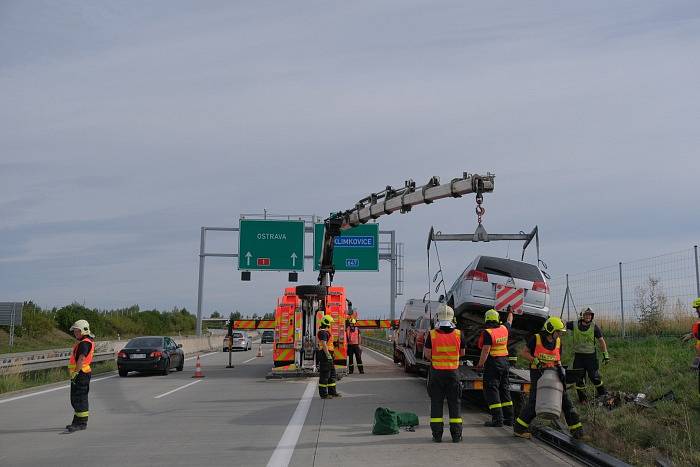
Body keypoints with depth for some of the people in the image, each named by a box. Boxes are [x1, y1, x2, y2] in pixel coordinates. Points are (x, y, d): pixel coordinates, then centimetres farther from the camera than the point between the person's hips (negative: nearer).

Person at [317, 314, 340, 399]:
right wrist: (328, 355, -27)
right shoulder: (323, 332, -15)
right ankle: (323, 394, -2)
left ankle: (332, 392, 21)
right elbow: (324, 345, -24)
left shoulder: (326, 332, 19)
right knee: (324, 375, -6)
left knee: (332, 373, 15)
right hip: (325, 354, -11)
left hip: (327, 355, 11)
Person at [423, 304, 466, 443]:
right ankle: (456, 434, 12)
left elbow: (427, 353, -5)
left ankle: (437, 434, 8)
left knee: (436, 403, 7)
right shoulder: (458, 334, -6)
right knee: (454, 403, 9)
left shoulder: (432, 334, -9)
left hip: (436, 372, 0)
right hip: (453, 373, 1)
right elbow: (462, 353, 6)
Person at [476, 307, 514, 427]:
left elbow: (486, 350, -20)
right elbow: (509, 322, 27)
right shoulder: (504, 329, 5)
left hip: (492, 363, -7)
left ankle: (498, 419, -8)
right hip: (504, 362, 7)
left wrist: (480, 364, -13)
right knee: (504, 390, 15)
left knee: (491, 390, -3)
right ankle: (509, 418, 18)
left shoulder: (487, 333, -16)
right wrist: (510, 312, 45)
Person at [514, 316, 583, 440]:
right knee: (534, 401, -11)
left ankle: (576, 429, 10)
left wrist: (560, 369, -3)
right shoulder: (536, 339, -9)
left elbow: (558, 360, 16)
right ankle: (519, 428, 0)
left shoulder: (558, 342, 7)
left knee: (565, 399, 2)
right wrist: (536, 361, -16)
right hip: (537, 373, -5)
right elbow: (523, 353, -4)